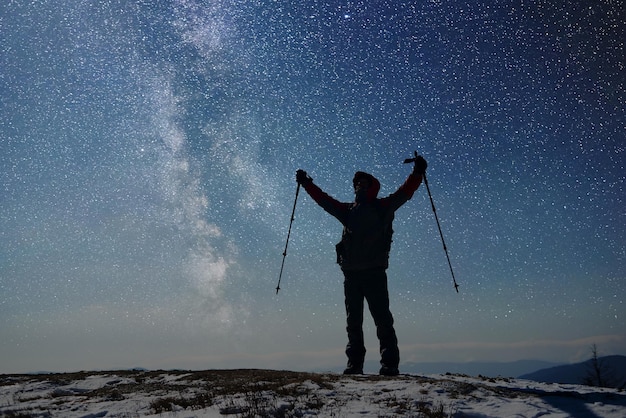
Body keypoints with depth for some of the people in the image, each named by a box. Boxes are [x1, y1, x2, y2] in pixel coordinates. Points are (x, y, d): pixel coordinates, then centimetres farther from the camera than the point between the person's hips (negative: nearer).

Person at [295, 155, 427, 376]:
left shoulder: (383, 207, 8)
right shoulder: (348, 210, 20)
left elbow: (404, 192, -2)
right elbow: (324, 200, 26)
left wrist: (417, 173, -14)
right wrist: (306, 184, 27)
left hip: (374, 271, -4)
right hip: (351, 273, 5)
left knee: (382, 318, -6)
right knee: (353, 320, 6)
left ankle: (389, 363, -2)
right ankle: (355, 363, 13)